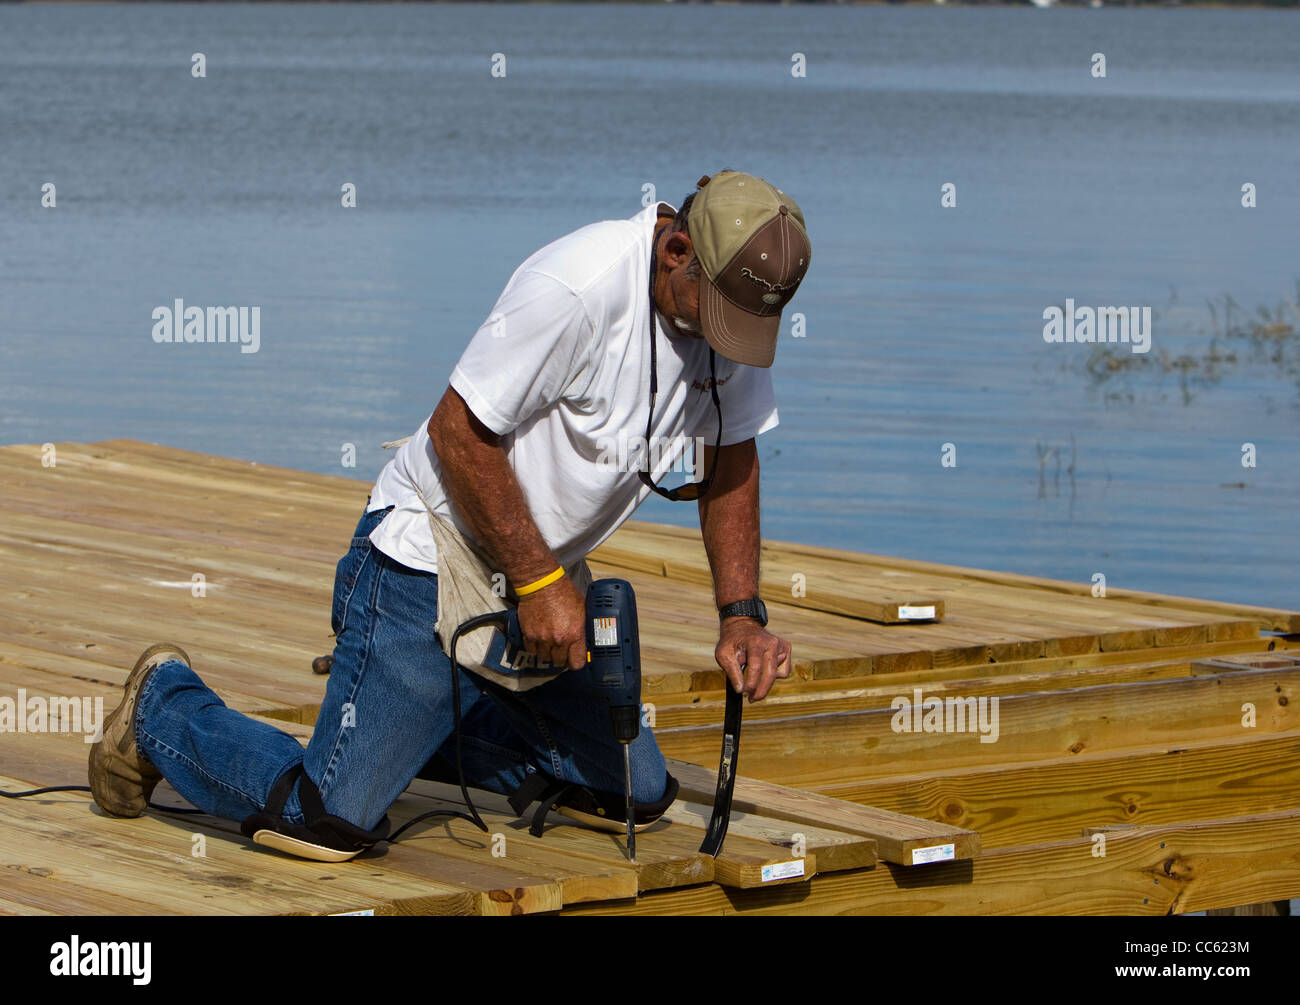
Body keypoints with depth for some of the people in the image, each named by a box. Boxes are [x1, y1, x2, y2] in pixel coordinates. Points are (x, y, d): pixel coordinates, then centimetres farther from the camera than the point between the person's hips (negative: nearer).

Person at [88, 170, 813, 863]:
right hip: (429, 565, -8)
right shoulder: (579, 286, -28)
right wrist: (538, 582, -21)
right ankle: (166, 705, 14)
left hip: (547, 578, 8)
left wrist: (743, 615, -3)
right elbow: (458, 432, -23)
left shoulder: (735, 302, -4)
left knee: (638, 796, 5)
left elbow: (732, 459, 8)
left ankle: (415, 723, 22)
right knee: (327, 824, -15)